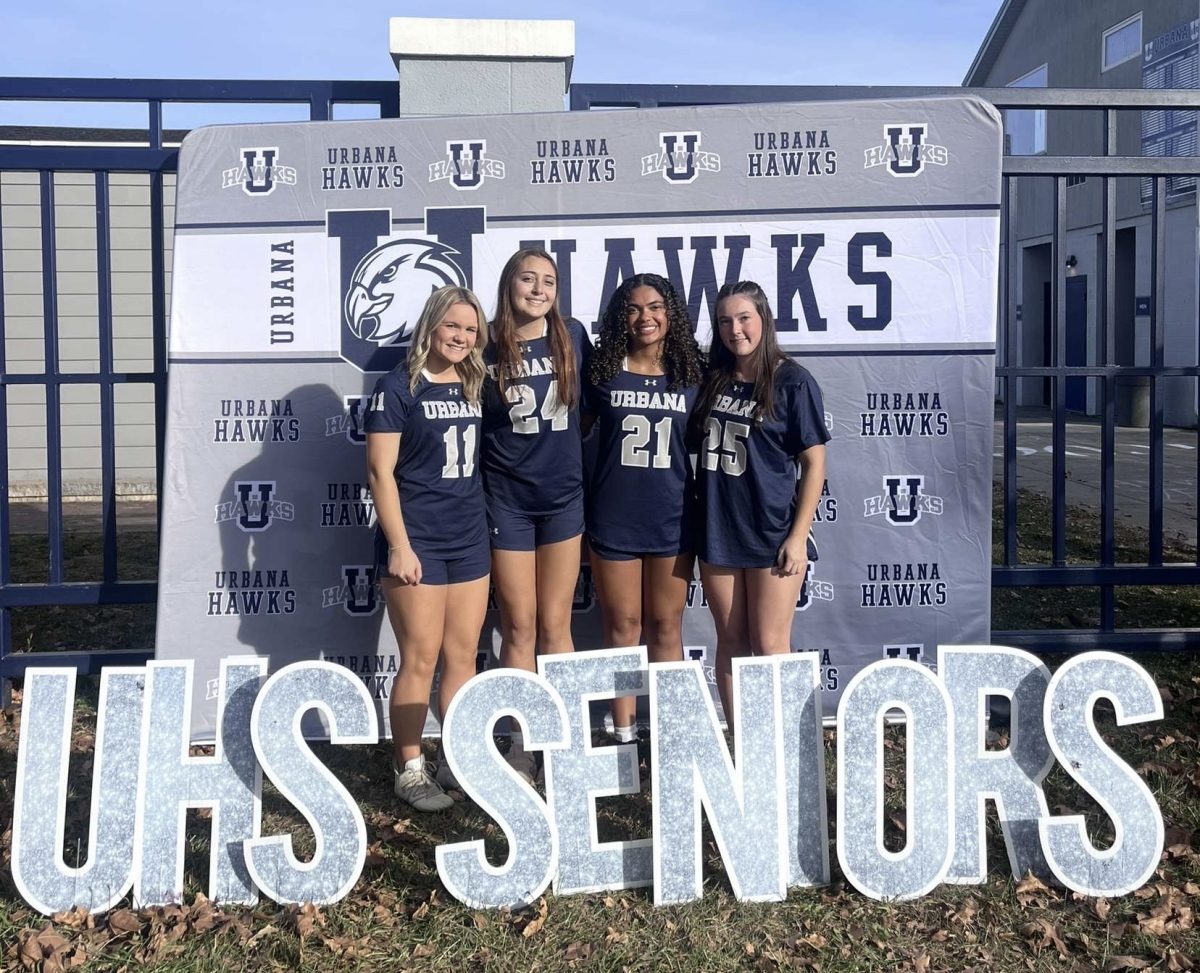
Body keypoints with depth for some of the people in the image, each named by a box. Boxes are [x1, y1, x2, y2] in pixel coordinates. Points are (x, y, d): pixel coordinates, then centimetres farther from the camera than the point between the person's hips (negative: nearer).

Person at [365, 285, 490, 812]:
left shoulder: (473, 387, 10)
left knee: (463, 657, 10)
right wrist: (399, 545, -15)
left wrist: (484, 527, 12)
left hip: (470, 540, 6)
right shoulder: (398, 387, -8)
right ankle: (410, 770, 12)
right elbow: (380, 471, -11)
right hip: (417, 542, -6)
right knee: (420, 660, -1)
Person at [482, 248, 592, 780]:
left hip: (563, 496, 1)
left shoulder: (573, 337, -1)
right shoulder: (488, 350, -5)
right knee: (519, 627, 5)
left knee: (555, 626, 7)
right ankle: (521, 741, 14)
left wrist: (570, 443, 8)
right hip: (507, 499, -1)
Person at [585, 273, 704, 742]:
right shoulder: (603, 372, -1)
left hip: (672, 519, 1)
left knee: (666, 626, 9)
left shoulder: (690, 376, 2)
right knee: (622, 627, 8)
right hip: (612, 519, -1)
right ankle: (623, 734, 16)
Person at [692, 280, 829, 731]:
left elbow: (814, 463, -6)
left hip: (772, 533, -5)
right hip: (717, 530, 5)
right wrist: (697, 528, 9)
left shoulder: (792, 382, -6)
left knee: (769, 646, 0)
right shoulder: (713, 380, 8)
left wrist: (798, 535, -12)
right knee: (730, 642, 10)